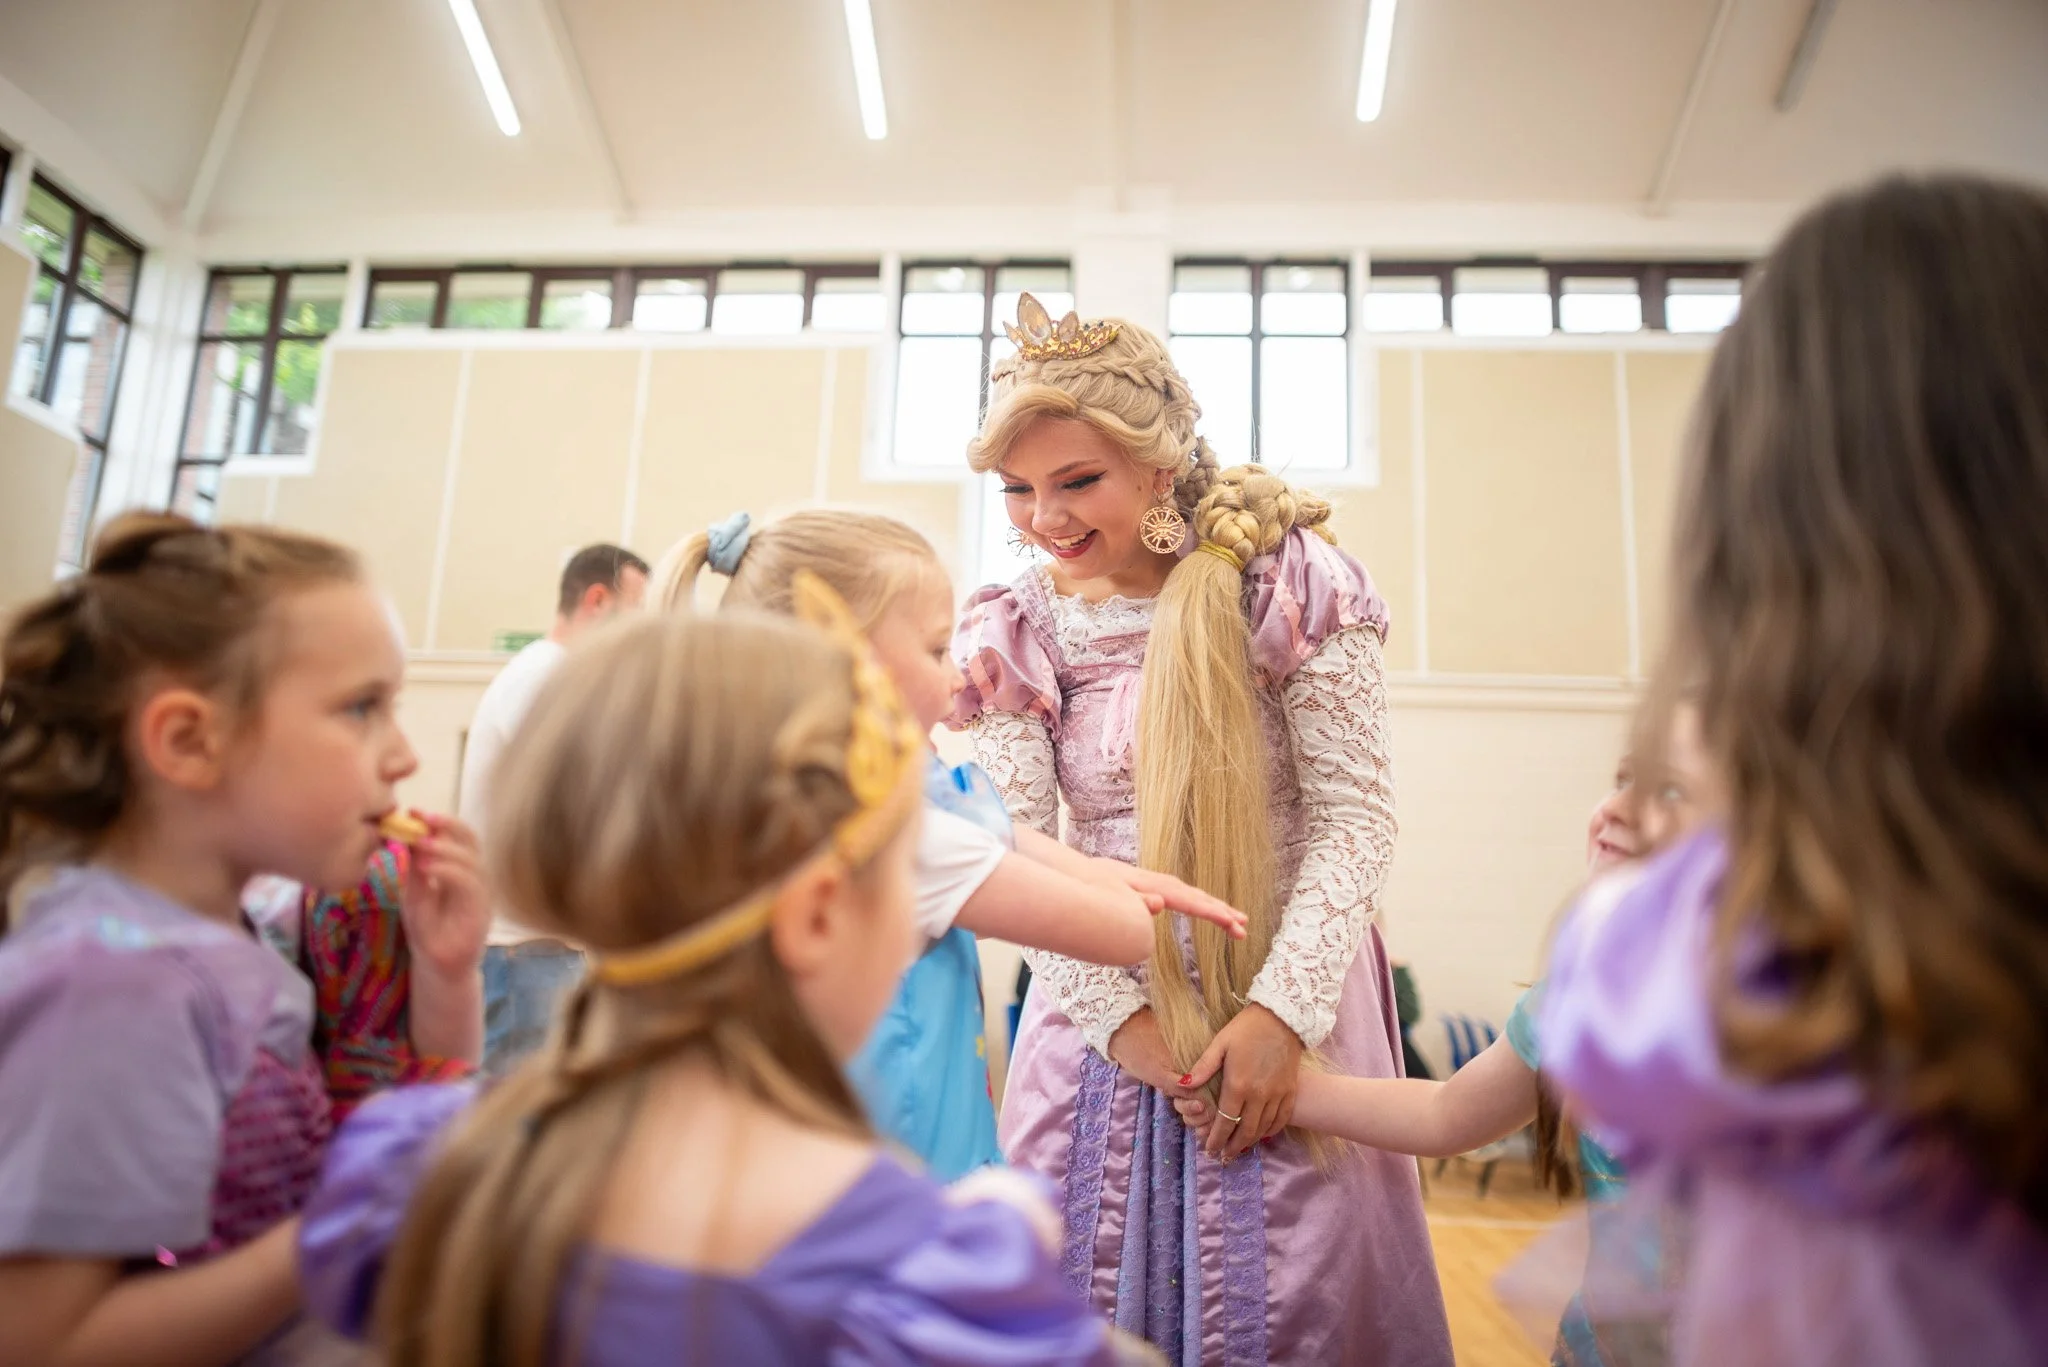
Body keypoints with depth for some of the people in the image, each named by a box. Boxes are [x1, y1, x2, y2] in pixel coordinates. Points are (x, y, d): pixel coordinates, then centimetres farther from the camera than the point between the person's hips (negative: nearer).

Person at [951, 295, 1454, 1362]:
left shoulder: (1290, 581, -10)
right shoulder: (1015, 634, -2)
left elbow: (1353, 812, -10)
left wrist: (1283, 1008, -18)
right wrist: (1120, 1015, -12)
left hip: (1287, 1003, -2)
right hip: (1105, 1009, 2)